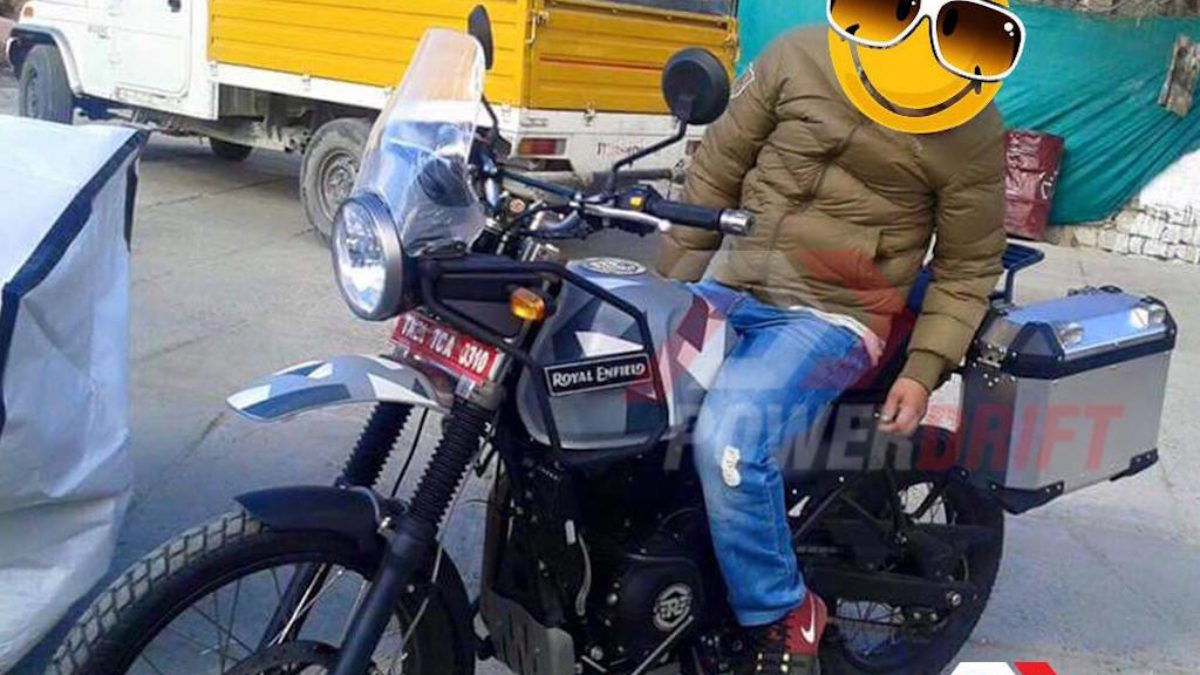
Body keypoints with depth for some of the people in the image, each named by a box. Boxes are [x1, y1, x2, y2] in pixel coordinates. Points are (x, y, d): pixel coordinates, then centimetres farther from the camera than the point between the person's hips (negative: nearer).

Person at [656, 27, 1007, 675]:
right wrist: (667, 285, 7)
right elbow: (717, 169, 6)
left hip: (835, 316, -4)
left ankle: (783, 614, -7)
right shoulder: (797, 55, -1)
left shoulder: (973, 129, -6)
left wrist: (924, 370, -9)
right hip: (725, 286, 5)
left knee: (728, 438, -31)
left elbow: (968, 267, 2)